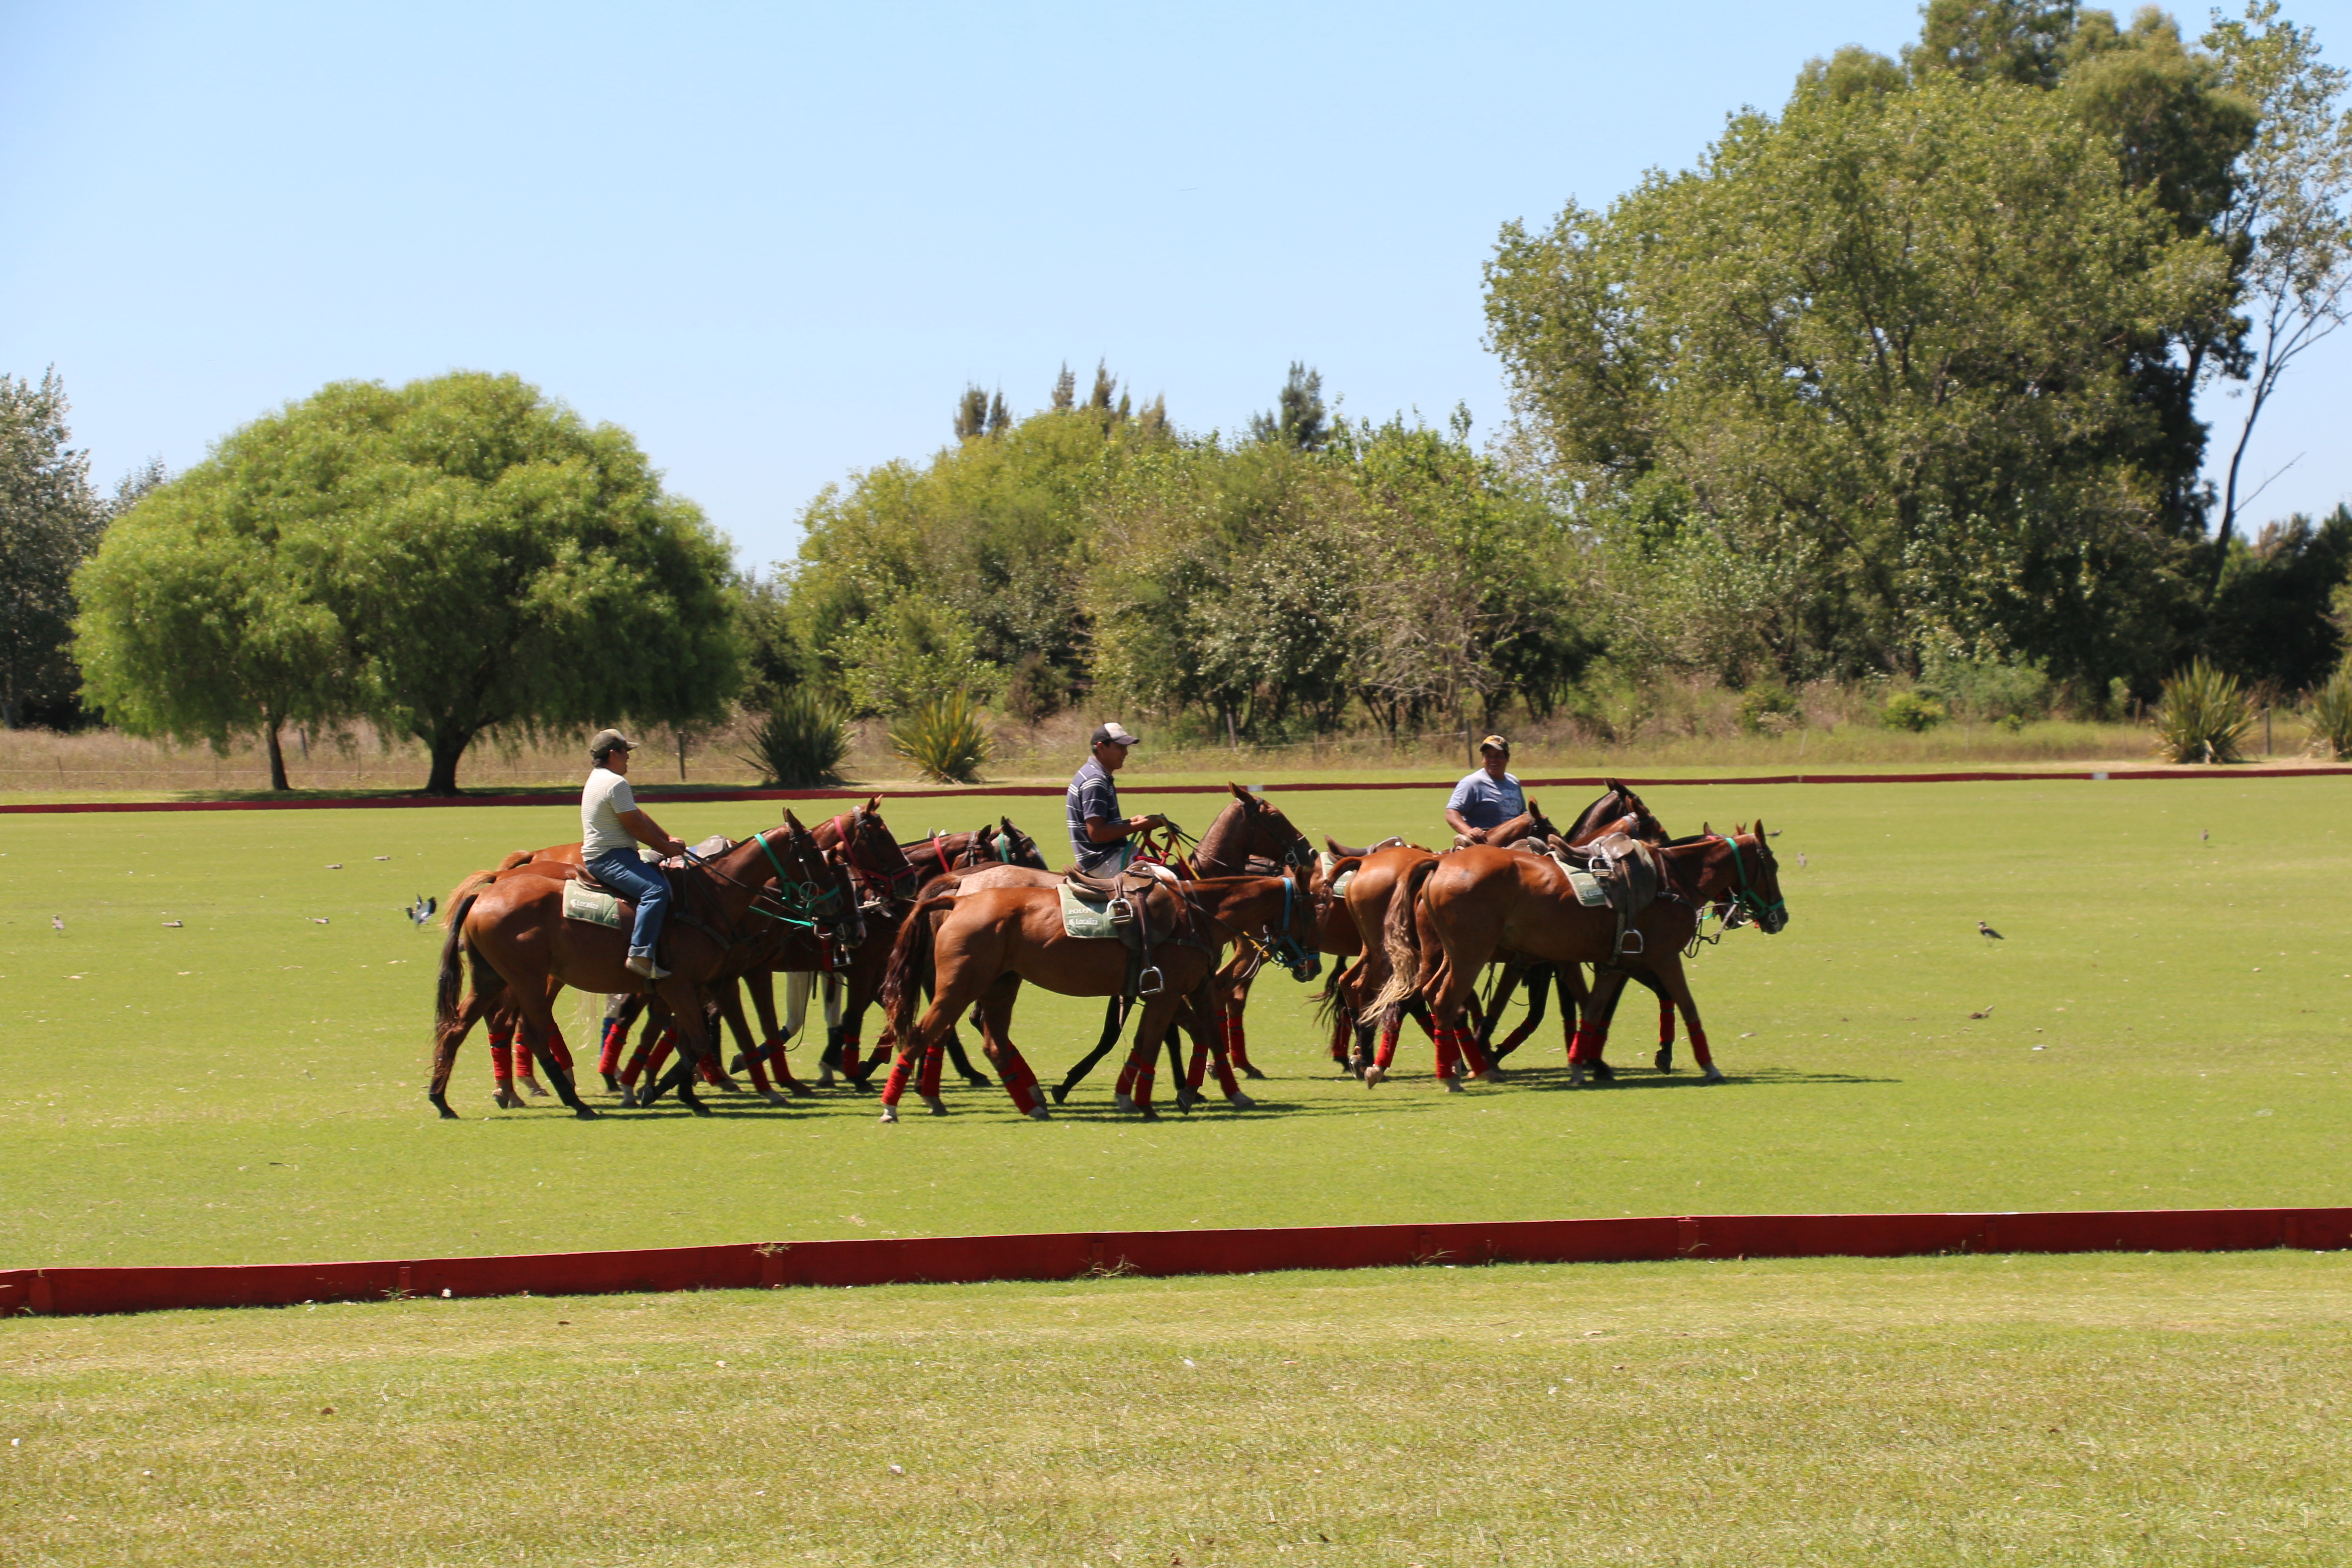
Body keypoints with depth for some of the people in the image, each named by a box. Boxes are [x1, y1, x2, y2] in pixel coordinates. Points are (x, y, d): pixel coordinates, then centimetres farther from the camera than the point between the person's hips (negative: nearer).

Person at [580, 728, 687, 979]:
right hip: (609, 858, -11)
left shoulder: (600, 778, 19)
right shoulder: (616, 783, -15)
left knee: (660, 874, 23)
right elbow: (636, 827, -15)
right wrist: (665, 848, -3)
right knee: (656, 889, -28)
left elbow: (640, 816, 20)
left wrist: (668, 840, 14)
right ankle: (641, 954, -37)